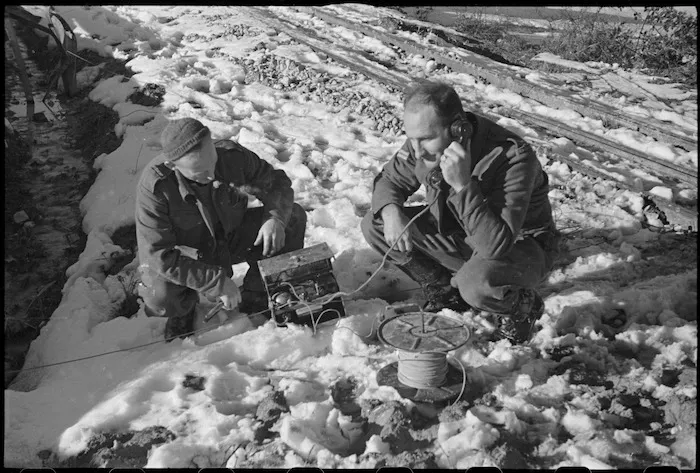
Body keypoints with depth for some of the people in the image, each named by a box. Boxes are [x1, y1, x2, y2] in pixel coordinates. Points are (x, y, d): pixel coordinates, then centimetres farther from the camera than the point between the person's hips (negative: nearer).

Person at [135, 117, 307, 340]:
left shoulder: (234, 156, -23)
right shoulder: (153, 187, -31)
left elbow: (276, 181, -6)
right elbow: (159, 256, -30)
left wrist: (275, 217, -28)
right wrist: (218, 283, -32)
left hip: (231, 238, 4)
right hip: (185, 255, -4)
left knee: (294, 217, -13)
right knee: (161, 301, -35)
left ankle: (256, 296, 1)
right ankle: (182, 307, 7)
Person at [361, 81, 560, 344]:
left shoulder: (512, 157, -34)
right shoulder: (423, 141, -16)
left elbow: (496, 246, -40)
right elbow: (389, 179, 2)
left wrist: (463, 185, -47)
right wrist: (390, 210, -20)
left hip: (520, 245, -6)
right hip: (460, 235, 6)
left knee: (477, 283, -41)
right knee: (374, 225, -7)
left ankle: (521, 305, -1)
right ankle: (447, 292, 11)